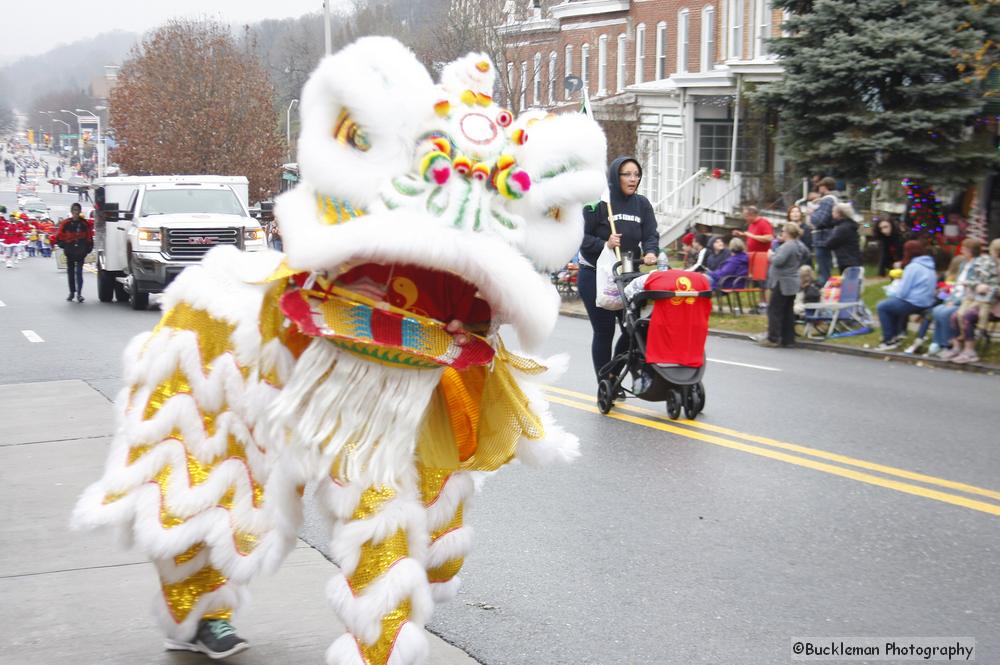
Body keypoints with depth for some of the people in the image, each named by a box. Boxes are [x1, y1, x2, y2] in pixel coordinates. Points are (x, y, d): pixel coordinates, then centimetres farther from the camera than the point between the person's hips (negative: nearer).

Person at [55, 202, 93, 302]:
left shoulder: (84, 223, 1)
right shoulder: (66, 223, 0)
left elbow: (89, 237, 5)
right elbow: (59, 237, 6)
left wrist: (88, 249, -2)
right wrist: (64, 245, -3)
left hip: (81, 252, -2)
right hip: (70, 252, 2)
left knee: (79, 272, -8)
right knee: (70, 272, 10)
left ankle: (79, 293, -8)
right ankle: (72, 292, 21)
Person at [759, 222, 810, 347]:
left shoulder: (787, 246, -21)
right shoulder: (800, 245, 10)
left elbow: (778, 261, -28)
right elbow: (806, 255, 29)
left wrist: (771, 256, -9)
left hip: (782, 283, -10)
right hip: (792, 282, 10)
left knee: (774, 310, -4)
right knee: (788, 311, 12)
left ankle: (773, 338, -3)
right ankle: (788, 339, 14)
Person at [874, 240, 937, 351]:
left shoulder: (912, 267, -17)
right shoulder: (928, 265, 10)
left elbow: (902, 292, -16)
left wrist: (890, 291, 3)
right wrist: (899, 284, 15)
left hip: (914, 304, -9)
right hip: (926, 302, 9)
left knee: (881, 306, 4)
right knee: (893, 303, 29)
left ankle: (889, 340, 4)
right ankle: (899, 332, 29)